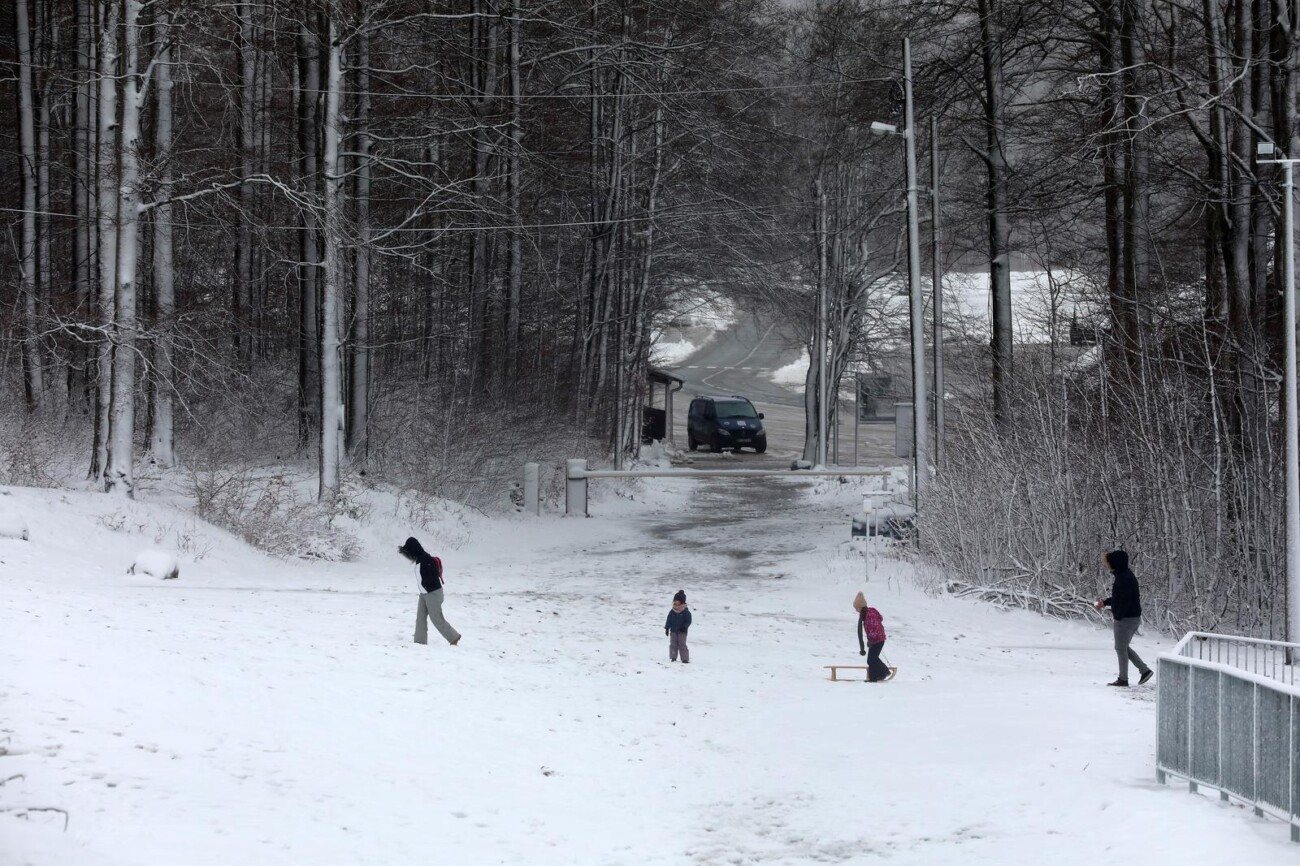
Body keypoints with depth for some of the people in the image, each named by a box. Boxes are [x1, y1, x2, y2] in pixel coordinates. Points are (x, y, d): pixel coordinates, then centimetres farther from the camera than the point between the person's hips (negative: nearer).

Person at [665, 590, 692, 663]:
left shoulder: (686, 612, -8)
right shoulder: (672, 612, 4)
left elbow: (688, 621, -8)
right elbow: (668, 620, 8)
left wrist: (684, 627, -22)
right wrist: (667, 628, 1)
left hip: (682, 632, -4)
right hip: (673, 631, 4)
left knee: (682, 645, -5)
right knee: (673, 644, 7)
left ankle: (685, 659, -1)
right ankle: (673, 658, 16)